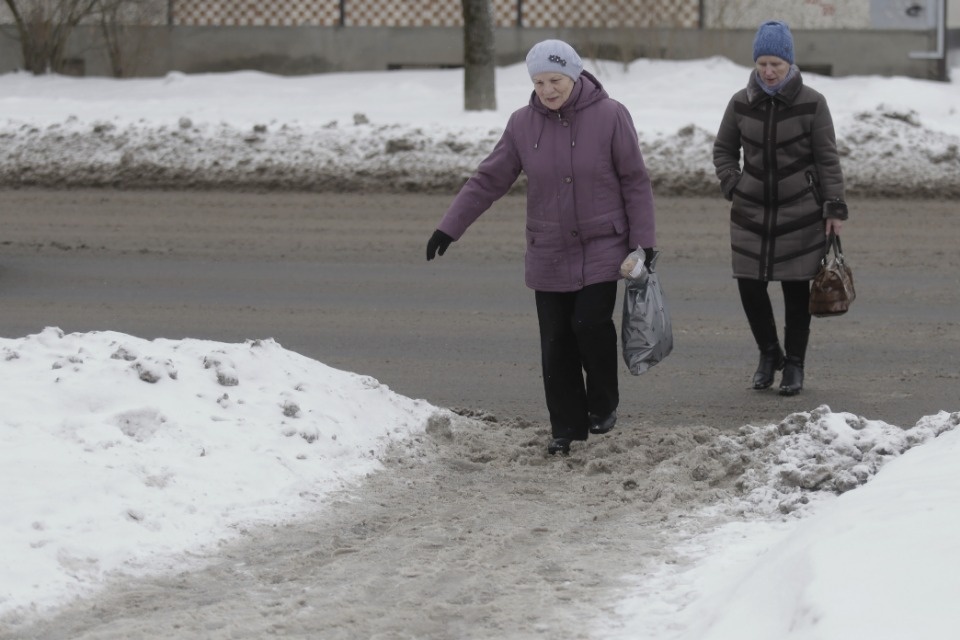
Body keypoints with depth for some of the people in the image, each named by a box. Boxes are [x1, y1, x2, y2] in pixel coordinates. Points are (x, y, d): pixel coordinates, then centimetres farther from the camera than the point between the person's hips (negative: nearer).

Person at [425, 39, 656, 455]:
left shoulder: (609, 116, -9)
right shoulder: (523, 124, 0)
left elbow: (635, 182, -5)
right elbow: (488, 180, 4)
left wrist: (643, 241, -8)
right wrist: (449, 228, -1)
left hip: (602, 248, -3)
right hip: (549, 253, 3)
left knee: (591, 322, -17)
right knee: (556, 342, 3)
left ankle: (603, 404, 8)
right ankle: (566, 427, 15)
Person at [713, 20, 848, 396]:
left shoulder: (811, 104, -7)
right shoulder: (741, 103, 1)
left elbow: (828, 159, -4)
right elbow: (723, 150, 15)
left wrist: (835, 208, -7)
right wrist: (732, 187, 1)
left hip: (800, 212, -2)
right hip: (751, 211, 3)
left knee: (796, 289, 3)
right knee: (750, 286, 1)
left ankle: (794, 365, 16)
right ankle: (768, 354, 24)